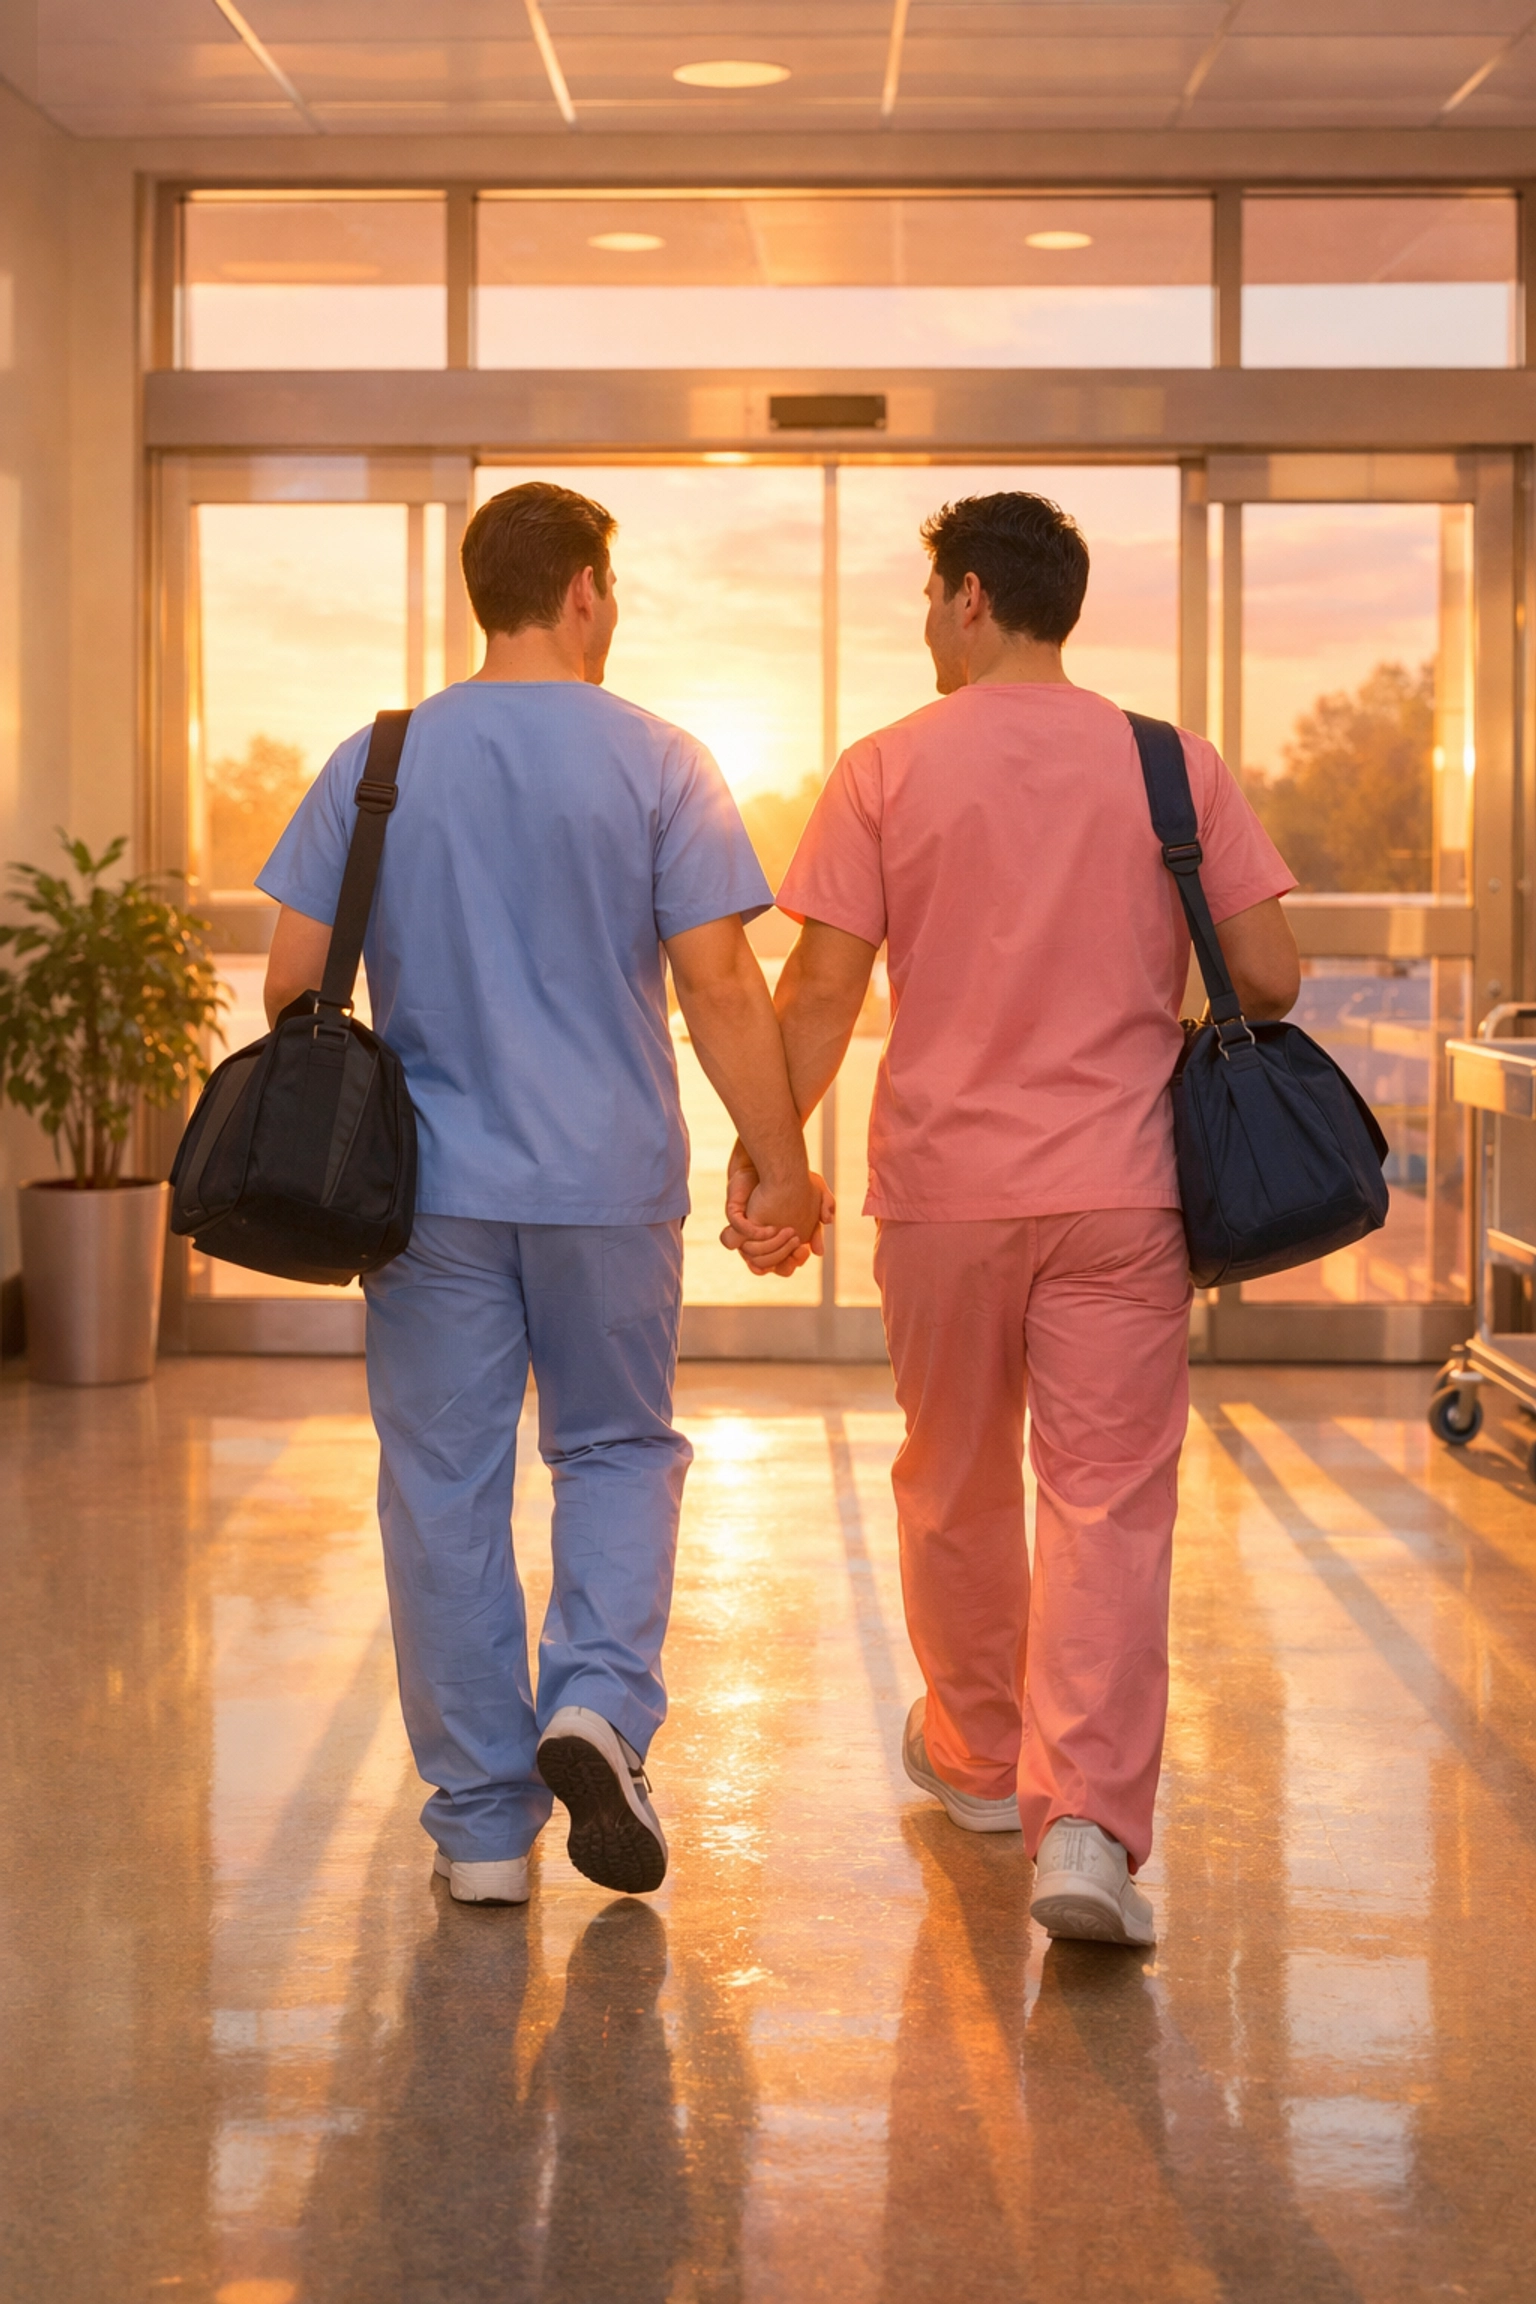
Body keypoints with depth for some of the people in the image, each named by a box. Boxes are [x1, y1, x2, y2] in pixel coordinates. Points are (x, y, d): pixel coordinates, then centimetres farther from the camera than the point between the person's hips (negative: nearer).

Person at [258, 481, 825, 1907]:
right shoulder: (656, 764, -4)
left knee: (446, 1492, 7)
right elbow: (720, 989, -8)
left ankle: (482, 1827, 11)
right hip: (610, 1184, -1)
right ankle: (598, 1706, -5)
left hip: (430, 1186, 1)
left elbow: (293, 983, 2)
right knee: (618, 1449, 17)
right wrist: (782, 1166, 0)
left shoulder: (375, 765, 2)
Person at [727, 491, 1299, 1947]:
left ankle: (976, 1756, 36)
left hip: (944, 1185, 0)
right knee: (1108, 1502, 0)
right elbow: (1269, 977, -2)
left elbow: (821, 991, -5)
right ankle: (1087, 1824, -13)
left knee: (954, 1489, 18)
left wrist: (761, 1153, 4)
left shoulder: (886, 772, -2)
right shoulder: (1174, 765, 1)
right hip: (1122, 1186, 0)